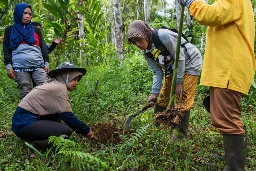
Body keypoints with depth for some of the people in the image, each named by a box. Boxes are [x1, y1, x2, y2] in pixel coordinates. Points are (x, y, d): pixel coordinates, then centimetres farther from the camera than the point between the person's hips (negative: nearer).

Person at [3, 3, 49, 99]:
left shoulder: (36, 30, 22)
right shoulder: (10, 30, 16)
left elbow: (43, 48, 19)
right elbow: (6, 49, 10)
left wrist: (46, 63, 8)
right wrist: (8, 66, -1)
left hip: (38, 66, 2)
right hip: (20, 68, -1)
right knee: (26, 94, -5)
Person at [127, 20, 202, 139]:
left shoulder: (164, 36, -31)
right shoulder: (146, 52, -6)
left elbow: (180, 59, -25)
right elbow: (157, 72, -5)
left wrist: (178, 83, -22)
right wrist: (154, 92, -16)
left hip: (190, 63, -7)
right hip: (173, 68, 8)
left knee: (183, 100, -11)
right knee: (162, 96, 6)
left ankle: (182, 134, 0)